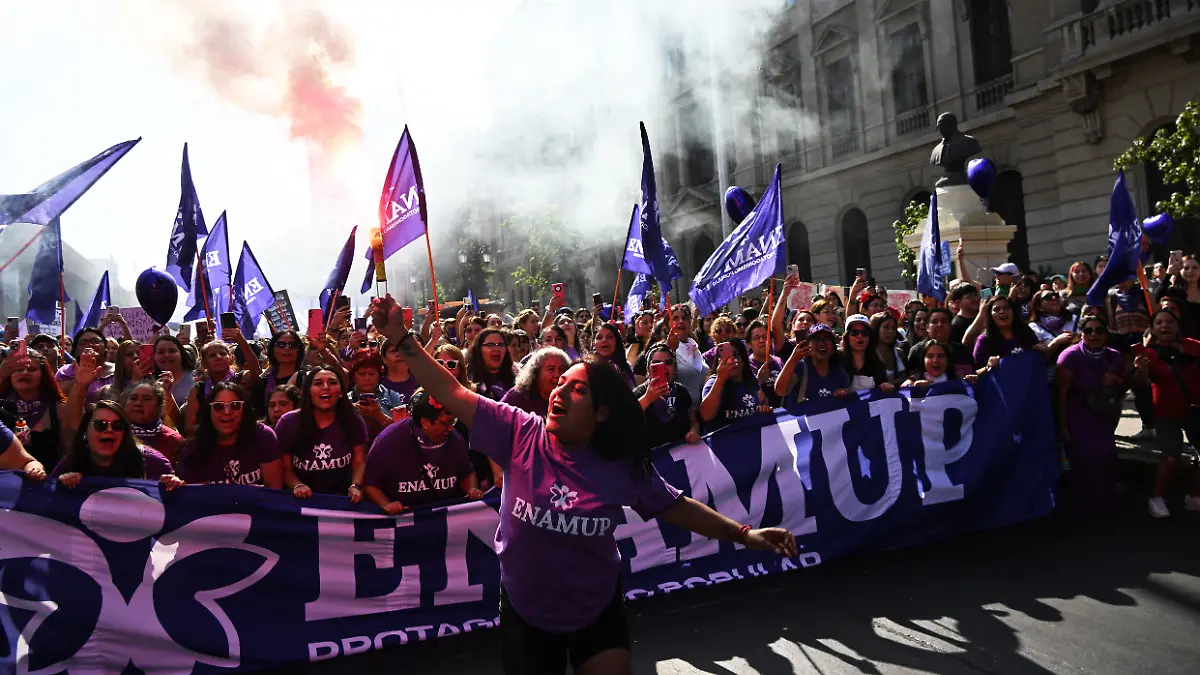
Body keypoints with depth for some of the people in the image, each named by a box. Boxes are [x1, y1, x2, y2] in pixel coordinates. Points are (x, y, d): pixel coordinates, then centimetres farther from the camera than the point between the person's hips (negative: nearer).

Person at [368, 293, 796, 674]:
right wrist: (400, 338, -23)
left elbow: (675, 507, -1)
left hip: (598, 612, 0)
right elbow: (453, 394, -17)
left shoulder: (623, 467, -12)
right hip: (524, 612, 0)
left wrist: (743, 534, -7)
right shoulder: (520, 434, -15)